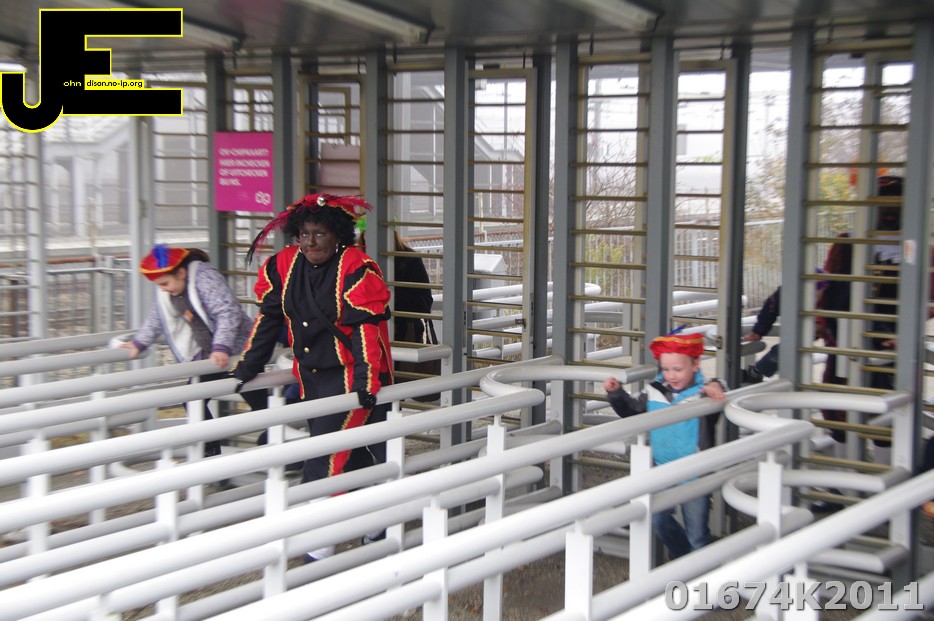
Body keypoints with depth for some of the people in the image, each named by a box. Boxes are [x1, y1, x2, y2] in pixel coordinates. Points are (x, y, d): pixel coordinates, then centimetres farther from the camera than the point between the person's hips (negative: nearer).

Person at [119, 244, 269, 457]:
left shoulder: (205, 277, -24)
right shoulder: (166, 292, 1)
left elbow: (228, 312, -30)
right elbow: (158, 317, 17)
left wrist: (222, 348, -38)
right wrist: (139, 343, 9)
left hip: (237, 351, -8)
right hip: (207, 355, 8)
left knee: (258, 400, -1)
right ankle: (210, 453, 13)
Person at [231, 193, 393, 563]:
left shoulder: (356, 268, -15)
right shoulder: (283, 265, 2)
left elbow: (366, 327, -19)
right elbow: (268, 320, 9)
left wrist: (366, 380, -25)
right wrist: (246, 368, 10)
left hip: (350, 378, -6)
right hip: (311, 378, 6)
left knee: (327, 454, -12)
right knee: (351, 453, 14)